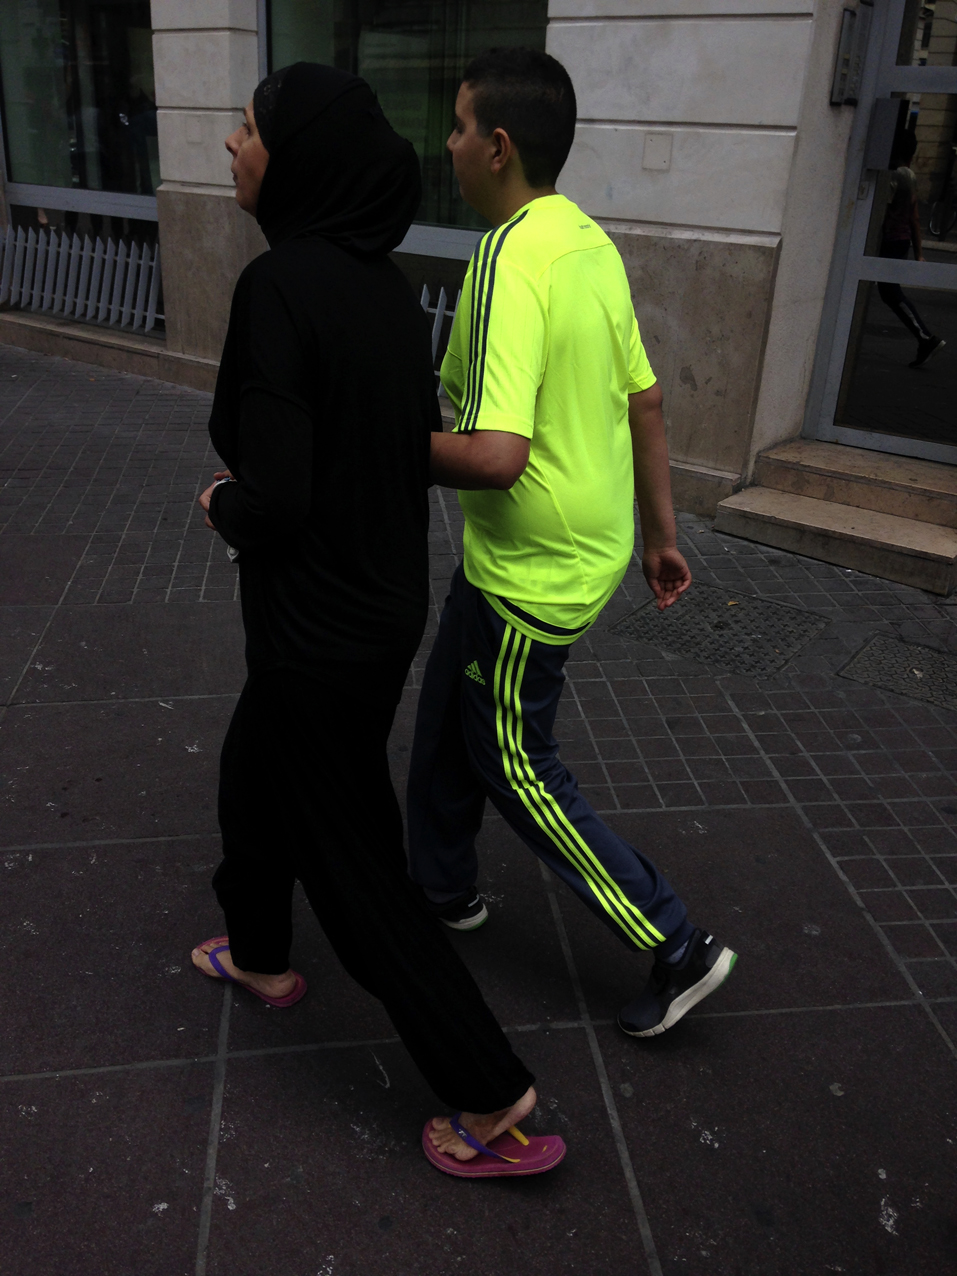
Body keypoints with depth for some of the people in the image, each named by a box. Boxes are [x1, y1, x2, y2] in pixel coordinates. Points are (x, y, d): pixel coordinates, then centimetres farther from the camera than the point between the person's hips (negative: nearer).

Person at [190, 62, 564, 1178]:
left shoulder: (277, 286, -23)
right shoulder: (381, 279, 3)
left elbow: (274, 503, -27)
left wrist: (222, 507, -4)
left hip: (318, 630, -9)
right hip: (387, 602, 9)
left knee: (350, 860, 7)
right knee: (251, 773, 30)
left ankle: (495, 1104, 19)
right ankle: (261, 955, 54)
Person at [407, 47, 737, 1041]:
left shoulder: (508, 263, -24)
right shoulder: (591, 243, 5)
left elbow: (496, 457, -33)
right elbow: (645, 402, 10)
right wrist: (659, 534, 18)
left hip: (532, 572, -9)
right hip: (592, 543, 9)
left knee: (517, 769, 8)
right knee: (446, 715, 23)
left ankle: (678, 948, 20)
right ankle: (442, 887, 44)